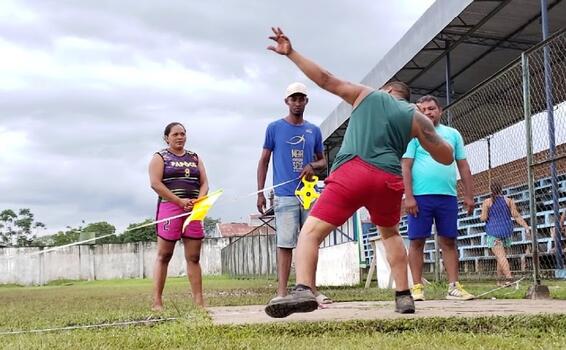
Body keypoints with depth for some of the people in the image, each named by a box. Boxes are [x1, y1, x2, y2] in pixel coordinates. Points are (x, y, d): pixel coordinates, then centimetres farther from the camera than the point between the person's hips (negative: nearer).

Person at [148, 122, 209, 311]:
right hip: (169, 207, -4)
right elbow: (155, 183, -9)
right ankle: (157, 302, -2)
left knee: (193, 257, 2)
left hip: (193, 210, 4)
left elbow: (204, 183, 14)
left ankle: (199, 301, 2)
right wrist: (180, 201, -17)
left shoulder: (195, 158, 19)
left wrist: (199, 200, -8)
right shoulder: (160, 157, 4)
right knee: (164, 255, -3)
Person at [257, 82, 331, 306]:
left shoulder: (314, 131, 13)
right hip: (285, 195, -4)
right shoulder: (275, 128, 4)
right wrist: (260, 193, -2)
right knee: (286, 244, -7)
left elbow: (323, 161, 19)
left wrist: (313, 166, -5)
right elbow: (264, 161, 5)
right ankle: (281, 293, -6)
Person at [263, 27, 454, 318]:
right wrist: (430, 131, 38)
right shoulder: (415, 117, 19)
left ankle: (303, 290, -31)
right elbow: (446, 158, 19)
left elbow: (326, 80, 15)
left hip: (353, 172, -3)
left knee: (311, 231, -7)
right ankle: (404, 296, 24)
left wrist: (290, 53, 21)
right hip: (389, 180, 3)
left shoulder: (366, 95, 19)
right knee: (390, 233, 30)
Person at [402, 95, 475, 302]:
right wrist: (408, 197, -11)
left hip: (448, 196, 3)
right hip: (420, 196, -3)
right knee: (417, 241, -1)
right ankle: (417, 287, 4)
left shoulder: (453, 134, 15)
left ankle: (454, 287, 7)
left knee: (449, 241, 4)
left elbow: (463, 166, 15)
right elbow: (406, 167, -2)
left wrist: (469, 195, 8)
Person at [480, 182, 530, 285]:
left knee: (500, 256, -13)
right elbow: (516, 215, -4)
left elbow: (483, 218, -7)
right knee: (502, 255, 16)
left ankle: (509, 277, -30)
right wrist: (526, 227, -5)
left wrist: (481, 216, 15)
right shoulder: (509, 200, 4)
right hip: (507, 231, 4)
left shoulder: (487, 202, -4)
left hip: (493, 231, -4)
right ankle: (499, 279, 21)